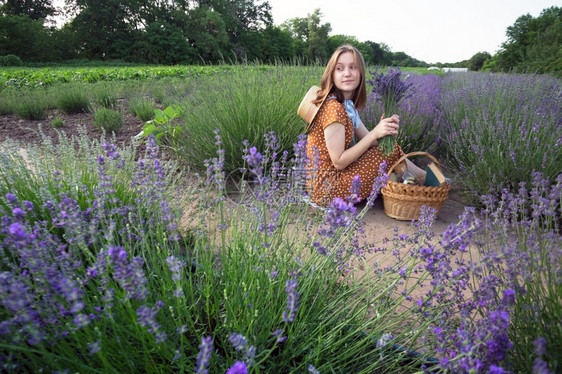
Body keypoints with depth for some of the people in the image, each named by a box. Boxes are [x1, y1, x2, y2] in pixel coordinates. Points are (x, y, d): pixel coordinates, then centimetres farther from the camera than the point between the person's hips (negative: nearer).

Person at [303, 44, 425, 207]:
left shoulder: (347, 104, 7)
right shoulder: (333, 107, -22)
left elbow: (368, 141, 7)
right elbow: (339, 162, -22)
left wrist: (385, 128, -14)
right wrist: (375, 133, -21)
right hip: (328, 188, -9)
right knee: (391, 150, -4)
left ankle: (424, 176, 26)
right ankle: (424, 179, 22)